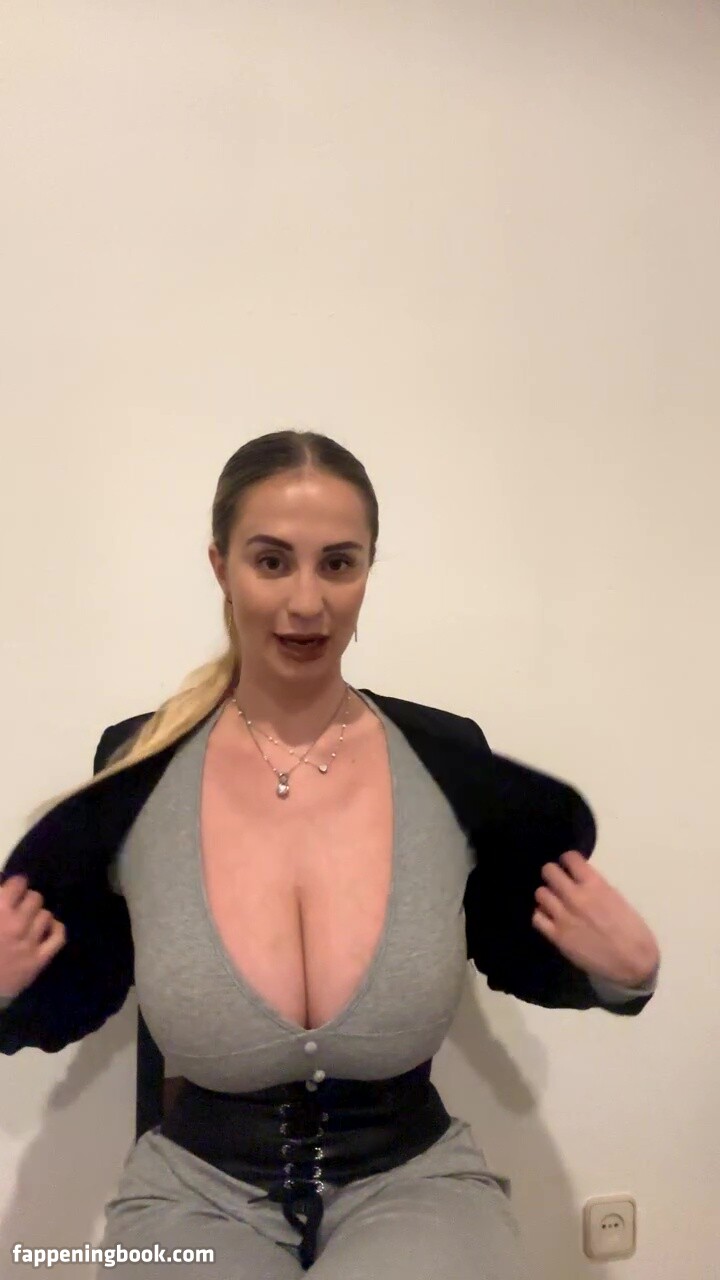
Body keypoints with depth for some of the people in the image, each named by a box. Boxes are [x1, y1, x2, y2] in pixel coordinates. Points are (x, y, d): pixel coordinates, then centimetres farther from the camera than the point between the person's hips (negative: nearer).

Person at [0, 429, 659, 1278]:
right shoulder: (135, 774, -10)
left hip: (414, 1183, 1)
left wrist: (622, 975, -8)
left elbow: (516, 954, 8)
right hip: (198, 1195, 0)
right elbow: (74, 995, 6)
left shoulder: (455, 765, -10)